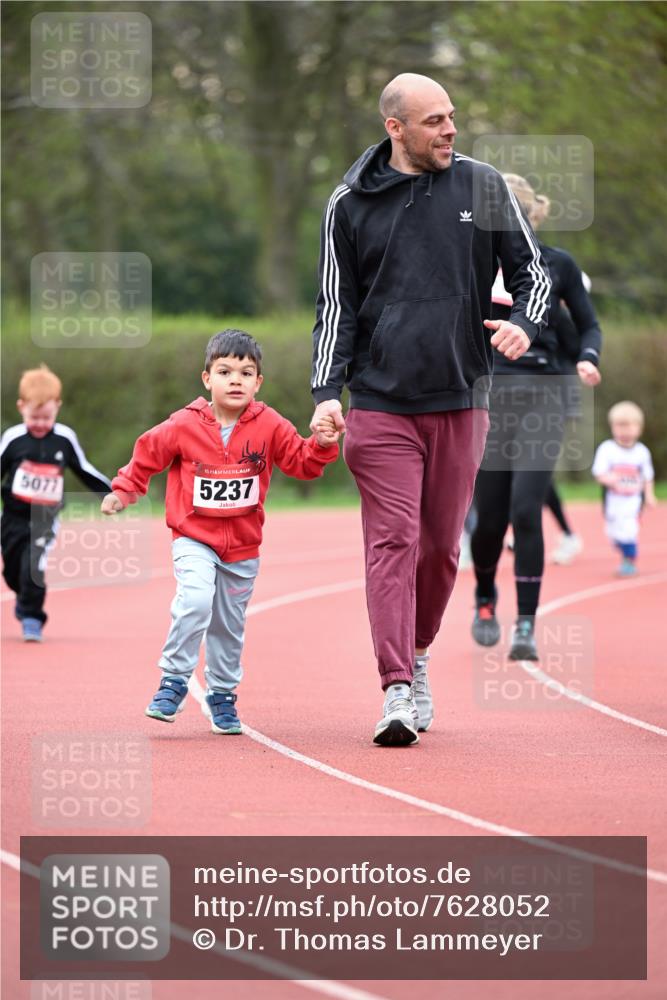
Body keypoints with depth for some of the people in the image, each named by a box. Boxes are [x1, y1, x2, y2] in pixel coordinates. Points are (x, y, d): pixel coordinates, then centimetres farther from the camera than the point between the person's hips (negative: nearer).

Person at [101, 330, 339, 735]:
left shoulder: (270, 427, -5)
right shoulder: (184, 426, -9)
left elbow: (301, 461, -1)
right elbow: (148, 454, 3)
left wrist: (321, 446, -19)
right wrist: (124, 490, 0)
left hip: (243, 547, 3)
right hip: (194, 538, -2)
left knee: (230, 624, 11)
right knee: (195, 601, -25)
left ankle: (222, 695, 28)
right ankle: (174, 680, -12)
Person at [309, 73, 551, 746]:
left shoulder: (482, 186, 5)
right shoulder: (351, 203, 3)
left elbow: (532, 270, 11)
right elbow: (336, 305, 6)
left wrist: (523, 323, -10)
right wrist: (327, 392, -5)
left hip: (460, 401, 2)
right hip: (380, 404, -2)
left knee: (441, 545, 8)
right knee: (392, 542, -10)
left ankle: (417, 656, 31)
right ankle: (397, 690, -13)